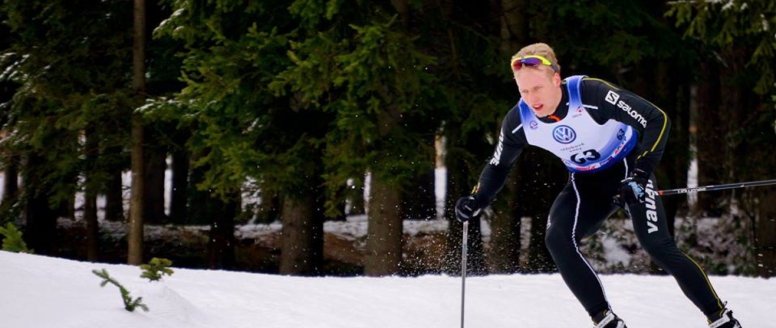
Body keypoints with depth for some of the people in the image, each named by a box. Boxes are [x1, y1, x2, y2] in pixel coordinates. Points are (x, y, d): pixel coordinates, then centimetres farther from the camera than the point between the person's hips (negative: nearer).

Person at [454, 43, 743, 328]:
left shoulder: (591, 94, -31)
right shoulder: (519, 121, -16)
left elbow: (657, 120, -25)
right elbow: (499, 166, 4)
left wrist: (641, 172, -31)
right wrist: (476, 200, -12)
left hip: (628, 167, -4)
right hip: (586, 184, 4)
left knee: (657, 245, -20)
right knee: (558, 239, -20)